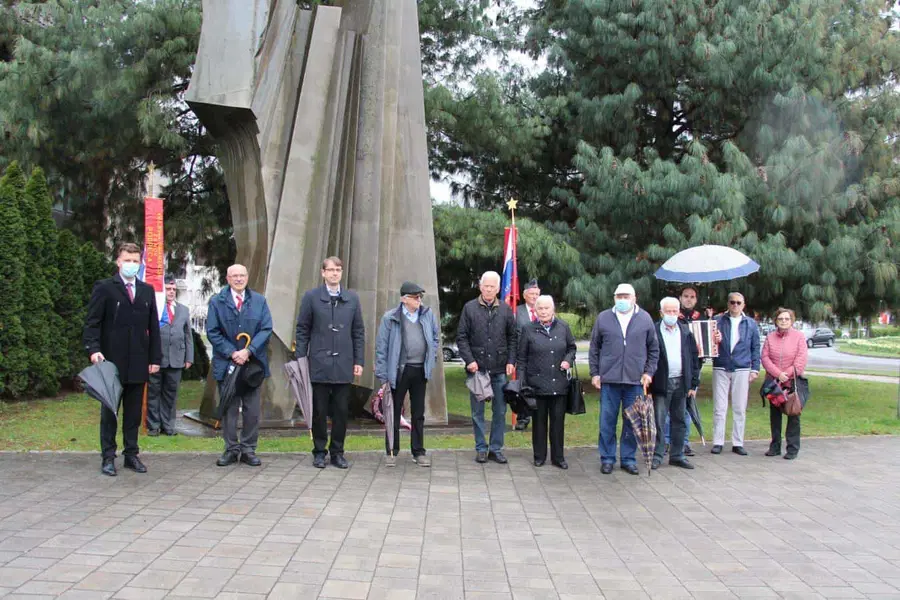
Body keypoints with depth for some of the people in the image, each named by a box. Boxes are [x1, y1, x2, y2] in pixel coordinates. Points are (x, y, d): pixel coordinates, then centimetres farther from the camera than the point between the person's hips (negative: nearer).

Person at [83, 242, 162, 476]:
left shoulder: (147, 291, 12)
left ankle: (131, 454, 16)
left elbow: (153, 327, 12)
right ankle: (108, 457, 11)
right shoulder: (104, 288, -1)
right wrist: (93, 349, -19)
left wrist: (155, 358, 7)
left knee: (134, 411, 9)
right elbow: (92, 322, -5)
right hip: (112, 360, -4)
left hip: (138, 362, 4)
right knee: (109, 410, 4)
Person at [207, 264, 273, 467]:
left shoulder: (259, 301, 7)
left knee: (252, 410, 3)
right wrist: (231, 353, -12)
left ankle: (248, 450, 12)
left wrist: (248, 351, -13)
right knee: (229, 409, 5)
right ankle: (231, 449, 13)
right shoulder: (216, 301, 4)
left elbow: (266, 329, -1)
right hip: (226, 364, -1)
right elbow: (213, 332, -2)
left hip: (253, 362, 1)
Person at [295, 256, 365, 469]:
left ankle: (337, 452, 15)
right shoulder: (311, 297, 3)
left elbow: (358, 332, 10)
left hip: (343, 365, 2)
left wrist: (359, 361, 5)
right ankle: (319, 451, 15)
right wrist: (301, 360, -2)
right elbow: (302, 330, 3)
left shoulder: (352, 298, 9)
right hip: (319, 364, -2)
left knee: (341, 411, 5)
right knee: (319, 411, 5)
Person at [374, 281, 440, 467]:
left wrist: (431, 358, 8)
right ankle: (392, 452, 16)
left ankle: (419, 452, 19)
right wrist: (382, 375, -7)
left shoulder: (428, 314, 6)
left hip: (420, 370, 3)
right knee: (394, 412, 5)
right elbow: (381, 347, -4)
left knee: (418, 414, 10)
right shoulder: (390, 318, -6)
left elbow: (435, 337, 19)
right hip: (398, 370, -3)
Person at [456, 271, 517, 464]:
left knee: (500, 411, 6)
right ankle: (481, 449, 16)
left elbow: (512, 337, 8)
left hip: (500, 369, 2)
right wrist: (469, 360, -10)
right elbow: (461, 337, 0)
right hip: (477, 367, -1)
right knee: (478, 411, 6)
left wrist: (511, 361, -2)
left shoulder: (506, 309, 6)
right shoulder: (470, 308, 1)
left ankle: (496, 448, 16)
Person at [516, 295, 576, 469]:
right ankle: (539, 456, 18)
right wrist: (521, 383, -4)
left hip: (559, 383, 2)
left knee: (558, 420, 6)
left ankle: (558, 456, 16)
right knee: (539, 420, 7)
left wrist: (568, 360, -3)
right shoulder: (528, 330, -1)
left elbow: (572, 347, 18)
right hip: (537, 383, -2)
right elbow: (521, 358, 2)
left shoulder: (563, 327, 5)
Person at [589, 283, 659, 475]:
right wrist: (594, 373, 3)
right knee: (607, 421, 4)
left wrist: (649, 372, 2)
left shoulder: (645, 319, 5)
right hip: (609, 380, 0)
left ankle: (628, 459, 18)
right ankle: (607, 458, 15)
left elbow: (654, 349, 10)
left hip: (635, 380, 1)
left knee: (632, 422, 7)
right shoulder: (603, 318, 5)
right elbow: (594, 348, 8)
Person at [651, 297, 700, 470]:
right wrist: (648, 383, -11)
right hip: (661, 383, -4)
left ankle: (677, 455, 19)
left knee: (680, 421, 10)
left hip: (681, 383, 4)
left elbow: (694, 358, 10)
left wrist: (693, 384, 6)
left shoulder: (686, 332, 8)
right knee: (659, 421, -3)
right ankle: (657, 455, 6)